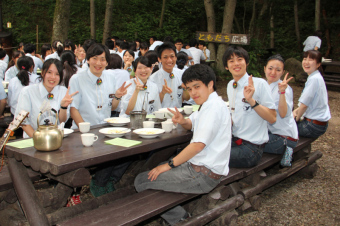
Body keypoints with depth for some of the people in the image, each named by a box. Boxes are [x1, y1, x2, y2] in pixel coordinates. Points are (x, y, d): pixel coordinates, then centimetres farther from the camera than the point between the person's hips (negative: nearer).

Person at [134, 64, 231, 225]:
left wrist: (170, 164, -15)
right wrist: (183, 121, 0)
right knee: (154, 170, 20)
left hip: (204, 175, -11)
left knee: (141, 181, -8)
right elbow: (192, 125, 25)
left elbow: (198, 144, -24)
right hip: (198, 165, 11)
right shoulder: (208, 105, 15)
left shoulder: (214, 106, -18)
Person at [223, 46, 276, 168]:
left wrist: (251, 100, -25)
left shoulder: (260, 84, -11)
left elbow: (272, 118, -15)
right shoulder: (230, 85, 10)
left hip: (252, 147, -6)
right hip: (235, 140, 7)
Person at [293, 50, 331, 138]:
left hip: (314, 126, -9)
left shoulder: (314, 79, -22)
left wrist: (297, 119, -5)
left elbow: (304, 105, -20)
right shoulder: (317, 77, 9)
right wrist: (296, 111, 5)